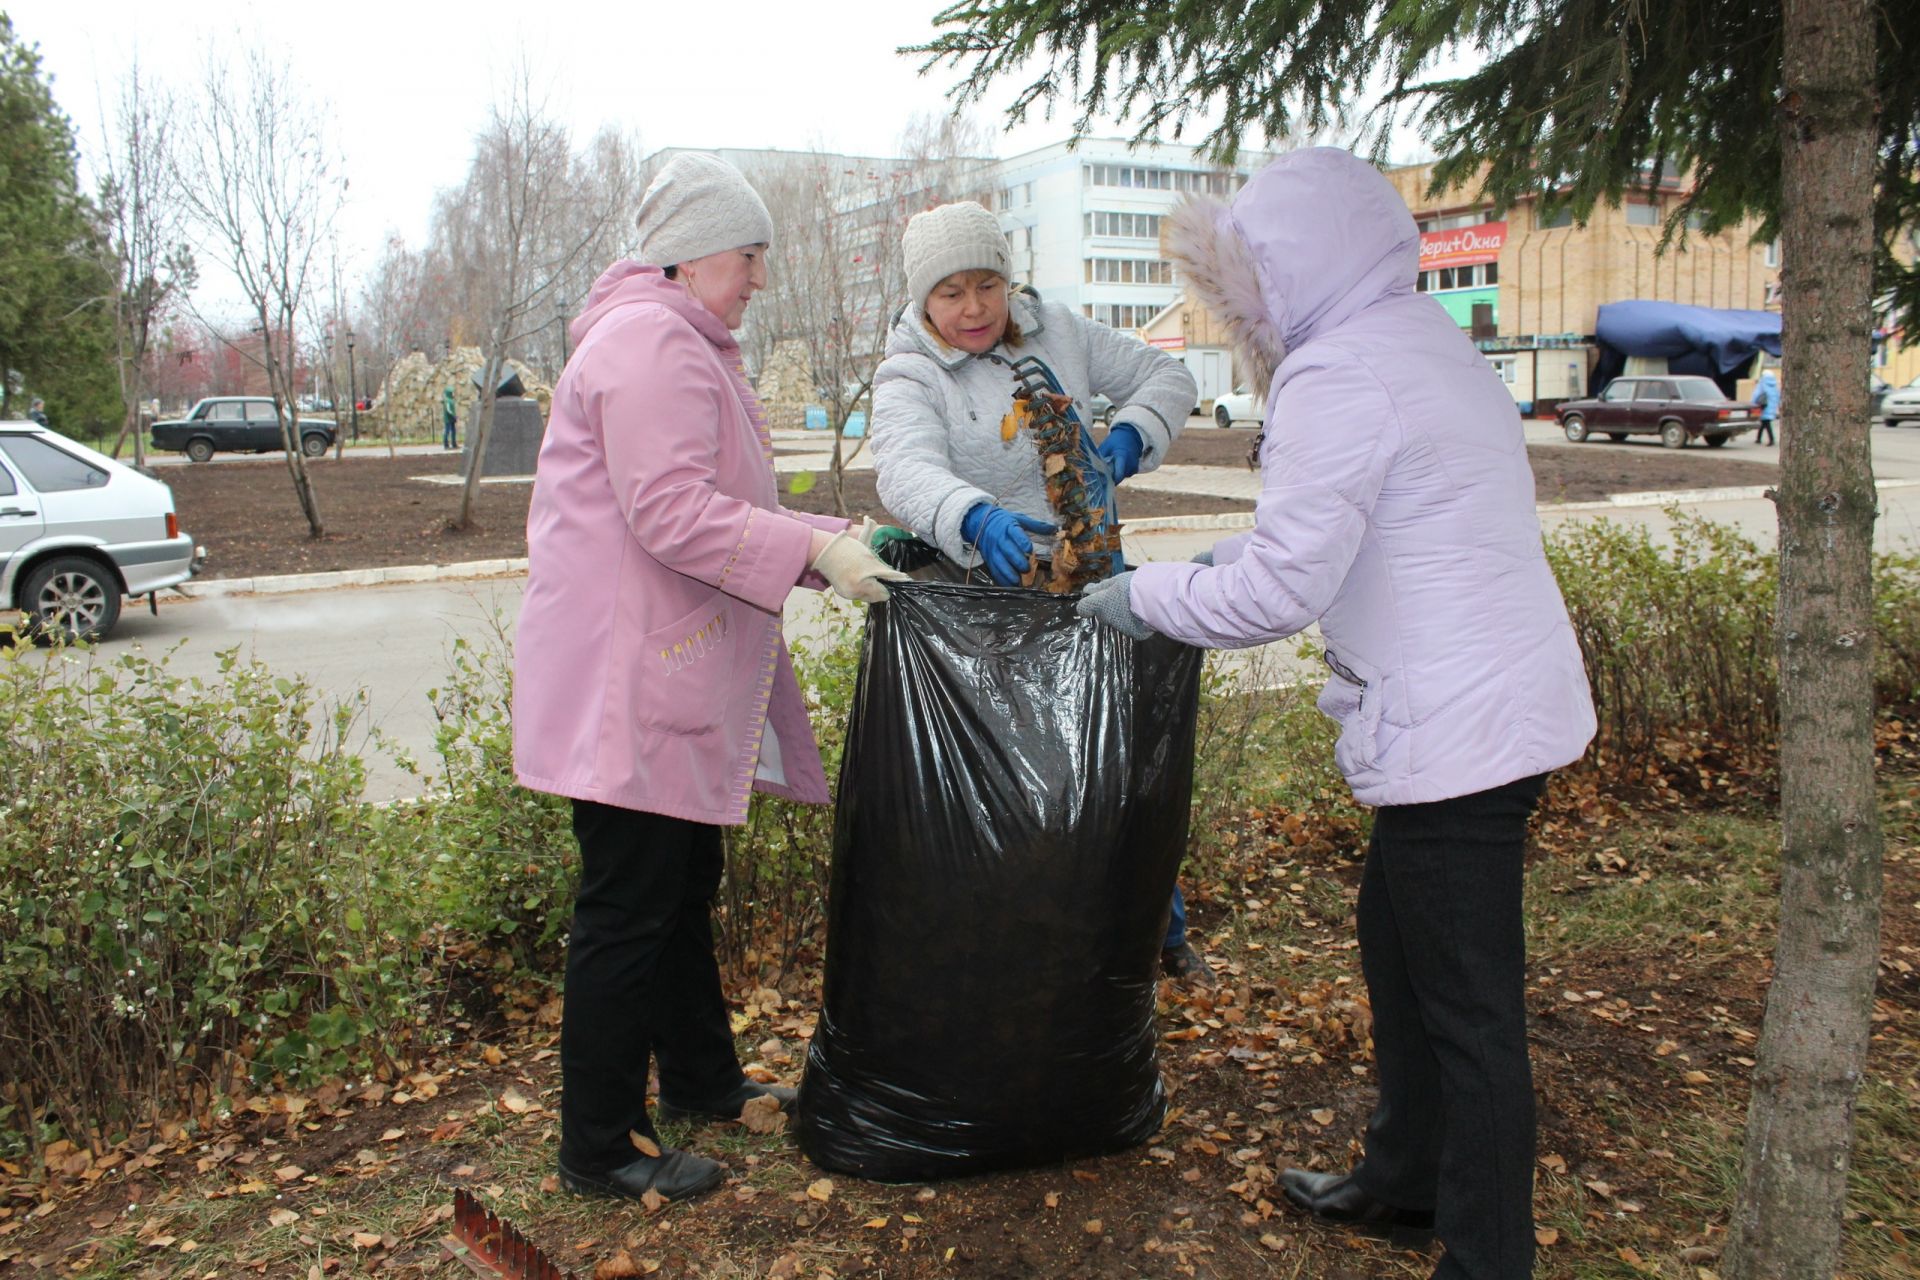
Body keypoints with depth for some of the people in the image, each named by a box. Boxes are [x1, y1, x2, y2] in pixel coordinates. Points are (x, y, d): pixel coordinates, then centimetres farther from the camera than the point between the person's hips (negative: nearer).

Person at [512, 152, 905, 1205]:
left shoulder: (683, 345, 22)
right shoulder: (651, 341, -15)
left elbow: (720, 507, 23)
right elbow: (672, 513, -24)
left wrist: (829, 541, 12)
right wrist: (814, 551, -23)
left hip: (672, 672, 11)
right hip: (627, 682, -11)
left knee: (682, 889, 20)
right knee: (628, 908, -3)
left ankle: (701, 1080, 36)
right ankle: (600, 1149, 10)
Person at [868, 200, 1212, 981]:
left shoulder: (1057, 332, 2)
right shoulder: (909, 379, -11)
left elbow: (1166, 376, 9)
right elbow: (908, 470, -32)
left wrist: (1130, 436, -13)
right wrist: (976, 519, -53)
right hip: (991, 594, -4)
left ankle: (1159, 926, 31)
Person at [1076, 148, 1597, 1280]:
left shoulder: (1342, 376, -18)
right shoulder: (1427, 339, 13)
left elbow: (1279, 591, -20)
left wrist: (1145, 597, -6)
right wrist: (1222, 559, 15)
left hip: (1456, 731, -11)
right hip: (1502, 707, 11)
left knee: (1468, 1007, 1)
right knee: (1396, 937, 23)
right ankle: (1406, 1177, 41)